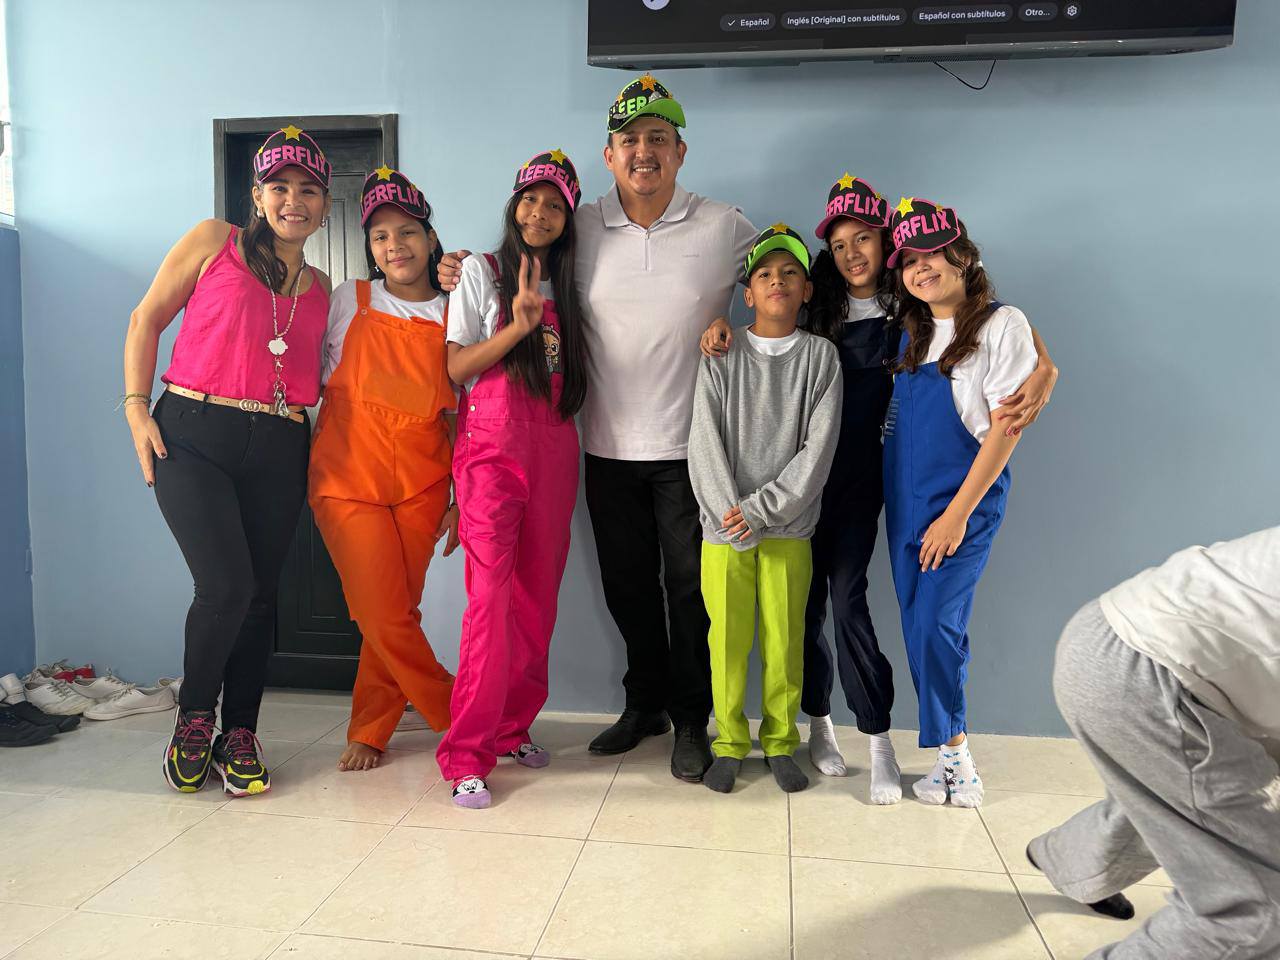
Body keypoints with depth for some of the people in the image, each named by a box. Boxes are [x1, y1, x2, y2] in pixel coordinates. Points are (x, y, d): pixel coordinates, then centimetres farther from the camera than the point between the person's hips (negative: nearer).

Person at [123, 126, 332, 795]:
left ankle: (239, 735, 19)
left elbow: (321, 378, 14)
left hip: (279, 450, 3)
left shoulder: (320, 288, 15)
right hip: (192, 435, -3)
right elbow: (147, 319, 8)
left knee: (259, 593, 4)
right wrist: (137, 408, -2)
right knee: (226, 584, -15)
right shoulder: (213, 241, 6)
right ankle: (193, 716, 12)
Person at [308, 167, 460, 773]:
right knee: (385, 617, -4)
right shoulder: (347, 302, 2)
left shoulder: (453, 318, 4)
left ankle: (369, 731, 26)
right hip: (349, 480, -1)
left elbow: (457, 417, 7)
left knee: (395, 614, 4)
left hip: (421, 487, 1)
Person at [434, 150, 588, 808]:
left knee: (538, 594, 4)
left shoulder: (565, 285, 18)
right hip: (492, 446, -4)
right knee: (491, 595, -12)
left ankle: (511, 726, 19)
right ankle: (467, 754, -4)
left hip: (554, 450, 5)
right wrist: (517, 326, -15)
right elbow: (456, 367, -1)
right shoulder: (482, 272, 6)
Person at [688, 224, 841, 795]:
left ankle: (781, 743, 23)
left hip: (788, 528, 0)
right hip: (724, 526, 0)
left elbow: (817, 450, -4)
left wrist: (758, 510, -11)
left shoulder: (821, 356, 4)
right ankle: (729, 744, 20)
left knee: (785, 640, 5)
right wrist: (733, 520, -11)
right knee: (727, 638, 4)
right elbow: (705, 445, -2)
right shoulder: (722, 356, 5)